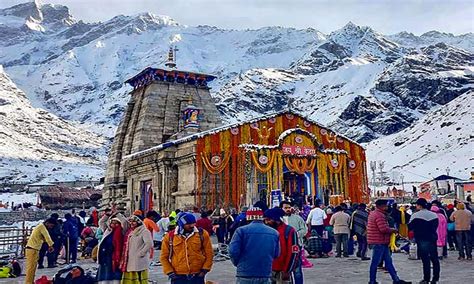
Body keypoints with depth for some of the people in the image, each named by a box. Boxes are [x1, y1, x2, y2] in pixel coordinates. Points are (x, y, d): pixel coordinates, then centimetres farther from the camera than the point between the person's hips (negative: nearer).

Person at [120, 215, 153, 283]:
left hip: (139, 262, -7)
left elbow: (149, 244, -18)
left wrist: (140, 253, -15)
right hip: (129, 262, 7)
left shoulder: (144, 231, -7)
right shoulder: (130, 232, 16)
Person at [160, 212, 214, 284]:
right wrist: (170, 272, -3)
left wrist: (205, 269, -3)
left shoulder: (202, 234, -2)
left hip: (197, 276, 0)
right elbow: (164, 257, 5)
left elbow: (209, 254, 4)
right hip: (178, 277, 0)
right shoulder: (170, 236, -2)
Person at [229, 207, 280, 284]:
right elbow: (276, 254, 7)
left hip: (245, 275, -3)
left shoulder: (241, 230, -8)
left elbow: (233, 251, -11)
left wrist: (238, 264, 8)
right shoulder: (274, 233, 4)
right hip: (266, 275, 3)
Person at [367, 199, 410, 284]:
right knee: (375, 262, -2)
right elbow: (384, 229, -24)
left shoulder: (373, 213, 17)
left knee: (388, 261, 12)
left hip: (381, 242, 11)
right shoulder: (379, 215, -17)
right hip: (379, 242, -11)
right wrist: (393, 230, -7)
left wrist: (390, 229, 10)